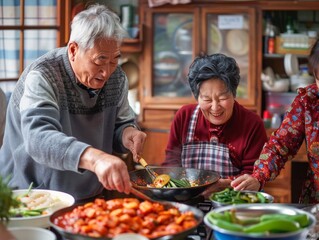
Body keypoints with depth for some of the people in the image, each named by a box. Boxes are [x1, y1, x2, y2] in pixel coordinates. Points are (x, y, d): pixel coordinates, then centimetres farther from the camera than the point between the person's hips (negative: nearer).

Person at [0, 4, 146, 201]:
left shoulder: (117, 78, 0)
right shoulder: (42, 77, -19)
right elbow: (38, 138, -35)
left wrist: (127, 133, -10)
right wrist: (94, 157, -51)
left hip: (91, 198, 5)